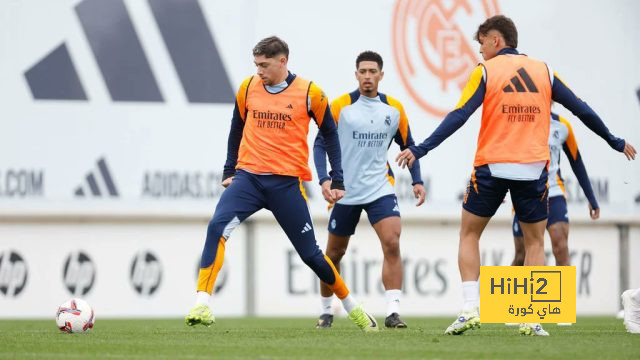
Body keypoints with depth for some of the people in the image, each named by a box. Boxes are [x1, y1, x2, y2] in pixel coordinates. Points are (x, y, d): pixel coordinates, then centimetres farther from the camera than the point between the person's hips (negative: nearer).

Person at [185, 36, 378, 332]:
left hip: (287, 182, -2)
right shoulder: (248, 88, 5)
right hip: (248, 177, 2)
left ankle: (352, 307, 25)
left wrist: (337, 181, 4)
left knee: (310, 253, 4)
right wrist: (228, 171, 16)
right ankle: (201, 304, -25)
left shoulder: (309, 93, -3)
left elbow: (330, 134, 7)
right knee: (217, 227, -23)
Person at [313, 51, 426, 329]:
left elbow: (407, 146, 13)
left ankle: (392, 312, -20)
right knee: (334, 253, 9)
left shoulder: (394, 109, 2)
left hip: (380, 189, 1)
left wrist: (417, 181, 3)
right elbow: (321, 144, -5)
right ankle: (326, 310, 28)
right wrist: (324, 179, -19)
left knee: (392, 243, -19)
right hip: (345, 191, -1)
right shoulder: (340, 106, -6)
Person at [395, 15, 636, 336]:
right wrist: (615, 142, 23)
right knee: (534, 241, 15)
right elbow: (581, 109, 11)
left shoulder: (485, 71, -1)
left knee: (469, 234, 14)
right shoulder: (543, 71, 8)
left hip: (491, 167, -2)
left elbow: (458, 116, -11)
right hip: (533, 170, 2)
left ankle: (470, 308, 0)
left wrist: (420, 150, -12)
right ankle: (531, 319, 3)